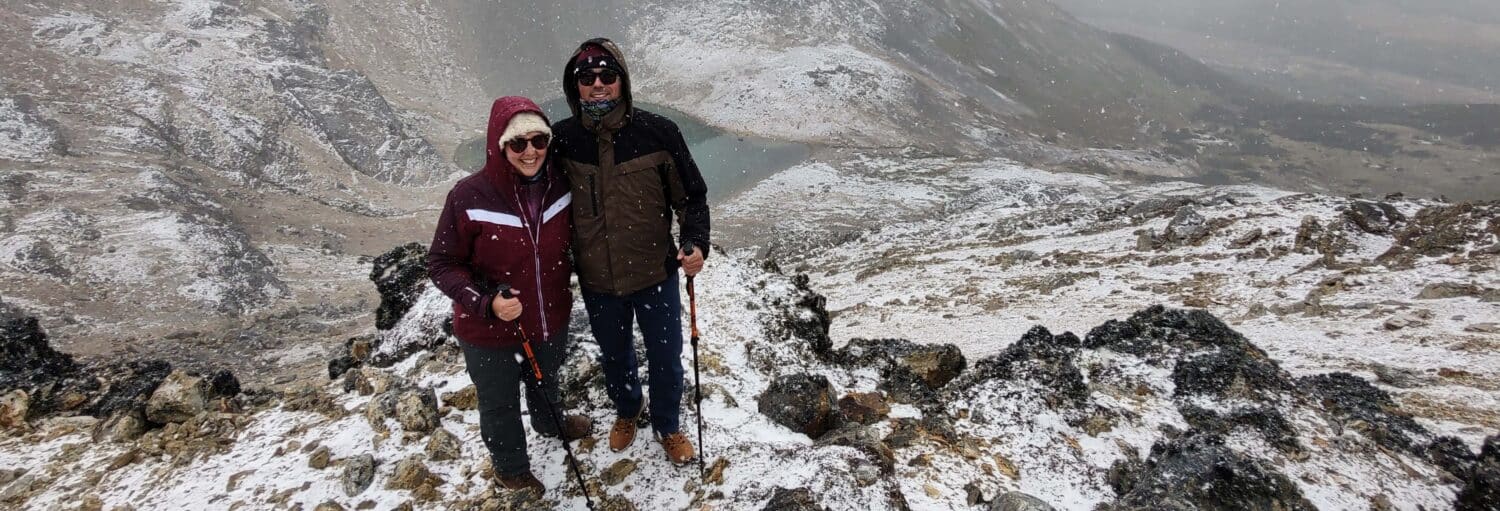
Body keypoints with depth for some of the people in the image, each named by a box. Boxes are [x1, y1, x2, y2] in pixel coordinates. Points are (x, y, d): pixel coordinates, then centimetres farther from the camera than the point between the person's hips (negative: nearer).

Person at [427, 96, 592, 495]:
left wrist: (560, 291, 10)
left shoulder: (559, 185, -14)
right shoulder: (469, 197, -26)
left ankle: (549, 424, 65)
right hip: (490, 331, -4)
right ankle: (511, 470, 49)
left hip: (551, 319, 4)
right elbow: (441, 265, -17)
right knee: (500, 403, 21)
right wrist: (486, 302, -30)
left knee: (546, 380, 32)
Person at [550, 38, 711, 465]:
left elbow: (692, 195, -6)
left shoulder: (658, 133, -15)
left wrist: (695, 242, -21)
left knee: (665, 358, 16)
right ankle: (627, 410, 55)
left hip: (656, 275, -2)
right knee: (615, 356, 25)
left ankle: (667, 426, 44)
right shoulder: (561, 140, -10)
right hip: (597, 282, 2)